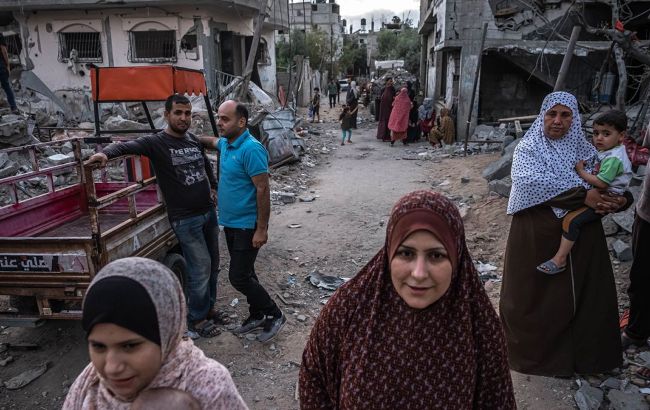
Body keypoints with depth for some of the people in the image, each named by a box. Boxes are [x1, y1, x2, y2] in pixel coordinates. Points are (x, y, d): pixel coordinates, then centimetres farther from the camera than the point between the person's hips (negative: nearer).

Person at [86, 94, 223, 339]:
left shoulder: (194, 140, 7)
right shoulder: (156, 143, -11)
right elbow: (127, 146, -30)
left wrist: (213, 186, 24)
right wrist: (106, 153, -49)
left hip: (209, 212, 7)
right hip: (185, 219, -7)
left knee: (213, 264, 15)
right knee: (200, 268, -4)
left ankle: (209, 308, 34)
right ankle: (196, 320, 15)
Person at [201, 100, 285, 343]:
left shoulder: (251, 149, -22)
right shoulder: (226, 143, 6)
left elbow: (263, 190, -23)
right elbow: (212, 142, 32)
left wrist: (261, 229, -24)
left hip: (247, 225, -9)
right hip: (231, 223, 9)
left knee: (238, 277, -6)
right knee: (244, 273, 17)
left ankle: (274, 315, 11)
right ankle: (257, 316, 32)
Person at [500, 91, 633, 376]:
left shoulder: (585, 150, 6)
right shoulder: (528, 148, -5)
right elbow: (528, 181, -24)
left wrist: (621, 199, -17)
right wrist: (582, 195, -28)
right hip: (538, 237, -3)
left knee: (581, 293, 9)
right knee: (536, 294, 5)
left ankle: (581, 354, 29)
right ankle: (533, 352, 25)